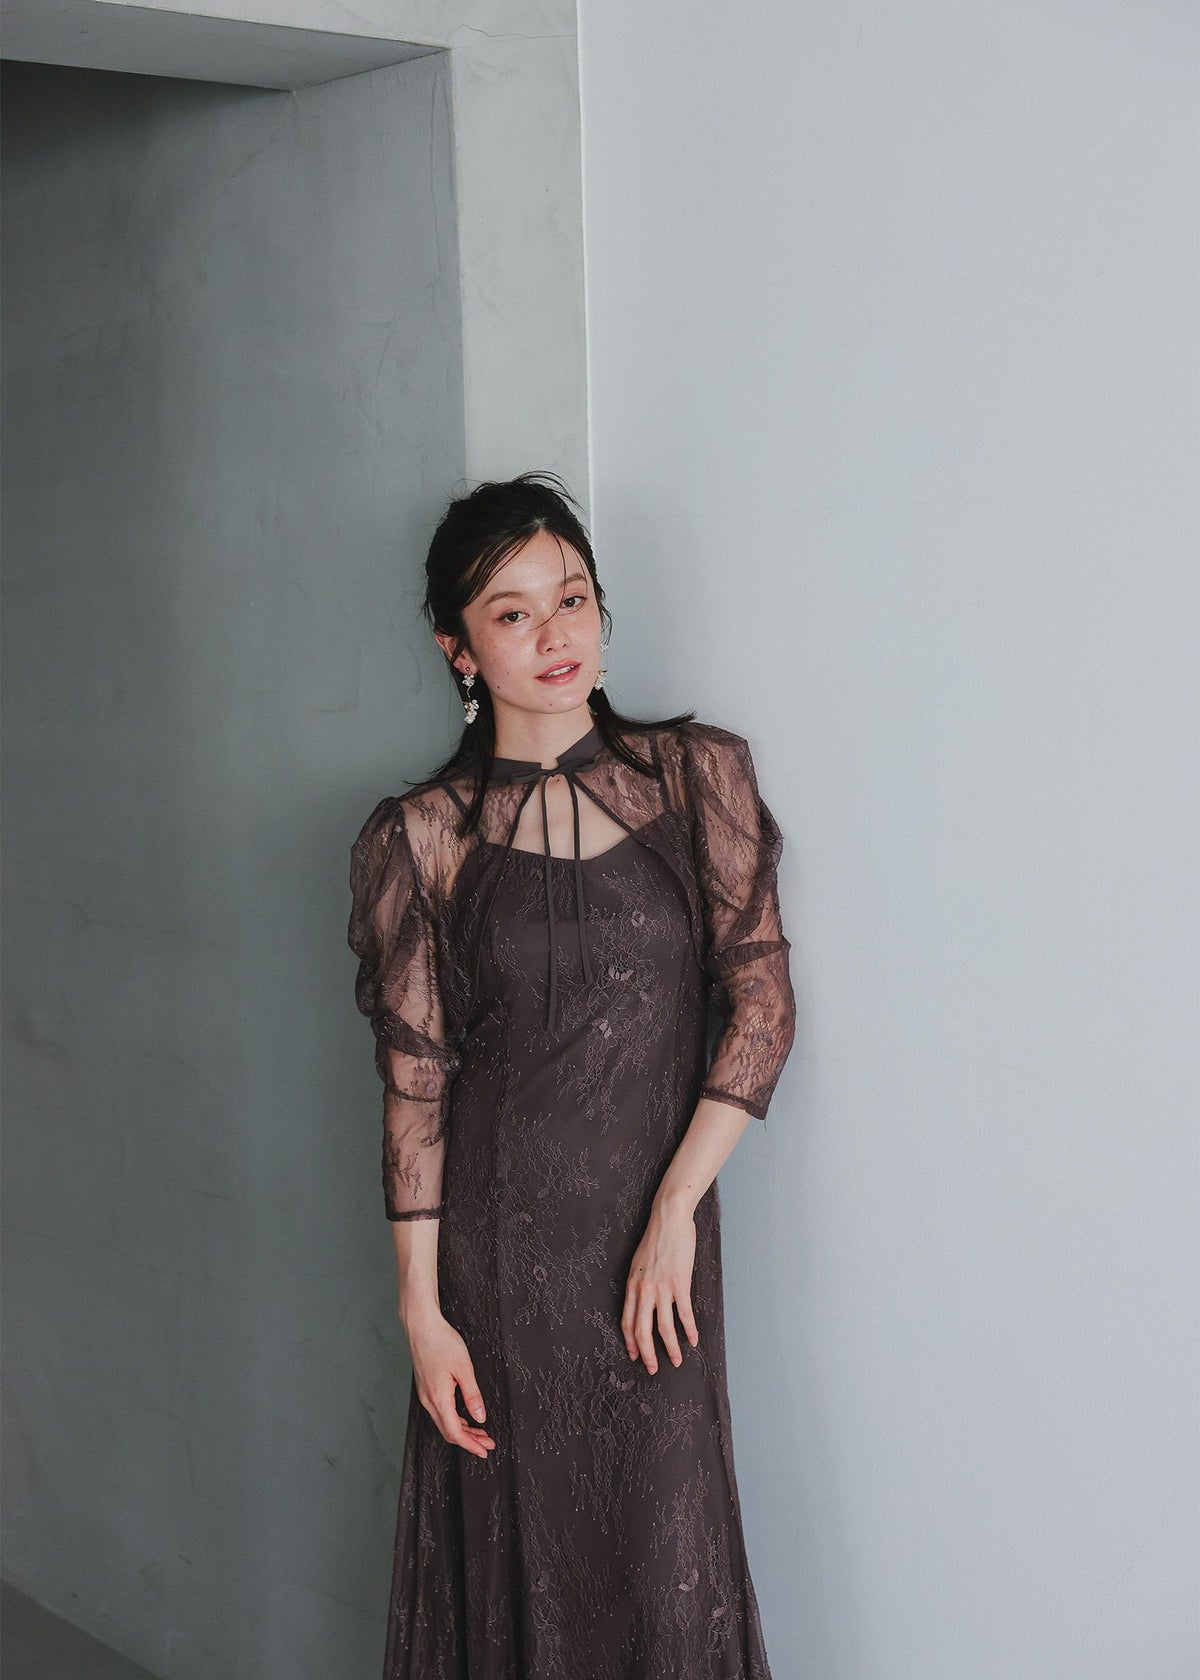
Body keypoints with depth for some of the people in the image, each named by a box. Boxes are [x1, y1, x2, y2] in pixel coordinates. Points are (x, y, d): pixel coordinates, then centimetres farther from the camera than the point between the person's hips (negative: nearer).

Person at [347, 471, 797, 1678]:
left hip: (655, 1235, 1)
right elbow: (414, 1079, -1)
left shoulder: (698, 776, 1)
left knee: (664, 1559, 6)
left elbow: (762, 1002, -3)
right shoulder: (421, 836, -1)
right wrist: (421, 1306, -5)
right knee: (513, 1551, 9)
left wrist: (676, 1208, -11)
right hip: (499, 1239, -1)